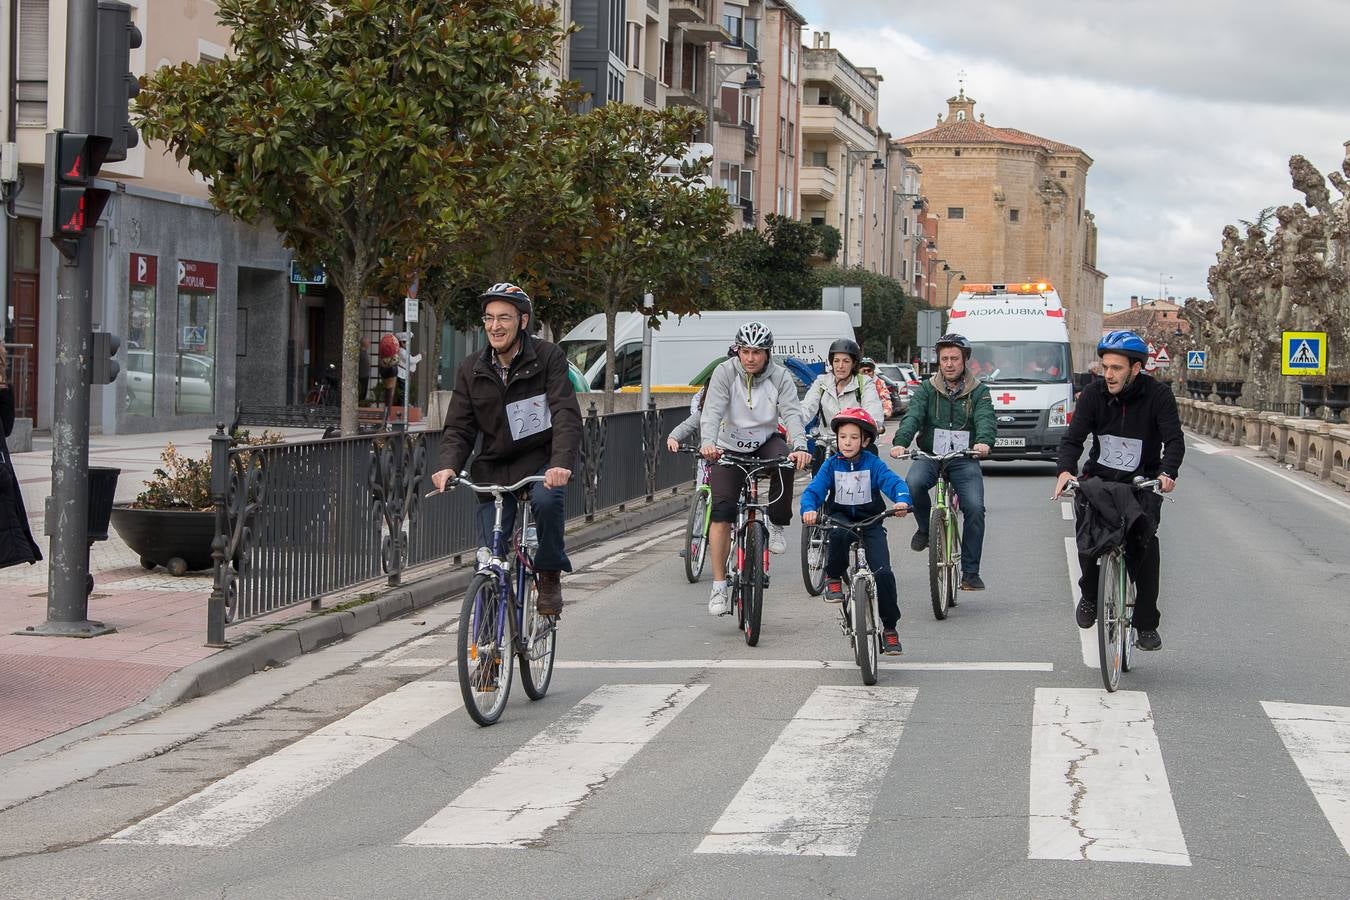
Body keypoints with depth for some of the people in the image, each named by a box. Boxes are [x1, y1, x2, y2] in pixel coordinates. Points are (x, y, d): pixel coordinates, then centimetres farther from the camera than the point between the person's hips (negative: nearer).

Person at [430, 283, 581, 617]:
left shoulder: (548, 358, -8)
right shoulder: (471, 371, 2)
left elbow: (566, 414, -18)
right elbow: (458, 428, 2)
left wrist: (562, 462, -35)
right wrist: (448, 466, -20)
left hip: (541, 462, -3)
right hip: (494, 468, 3)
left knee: (547, 500, -35)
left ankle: (550, 576, -12)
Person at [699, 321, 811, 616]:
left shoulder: (780, 377, -10)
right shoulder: (725, 372, -13)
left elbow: (792, 413, -19)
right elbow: (712, 411, -24)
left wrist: (800, 447, -39)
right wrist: (707, 444, -43)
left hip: (766, 442, 1)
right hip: (729, 447, -1)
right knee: (721, 510, -14)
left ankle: (777, 525, -12)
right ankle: (719, 586, -10)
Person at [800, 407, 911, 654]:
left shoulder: (873, 464, -3)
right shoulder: (831, 465, 0)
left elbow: (895, 483, -16)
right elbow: (813, 490, -9)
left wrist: (902, 501, -38)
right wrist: (808, 509, -31)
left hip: (870, 521, 0)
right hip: (840, 516, 0)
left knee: (883, 573, -15)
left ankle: (890, 627, 1)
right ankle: (833, 578, -13)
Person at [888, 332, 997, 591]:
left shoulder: (979, 391, 6)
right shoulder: (926, 390, 7)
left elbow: (986, 420, -11)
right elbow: (912, 417, -9)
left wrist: (983, 442, -35)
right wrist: (900, 443, -29)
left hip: (965, 459, 0)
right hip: (930, 456, 0)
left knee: (975, 508, -20)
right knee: (913, 483, -32)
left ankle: (971, 572, -9)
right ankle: (925, 528, -3)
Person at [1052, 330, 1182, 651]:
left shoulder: (1158, 395, -13)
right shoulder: (1094, 393, -8)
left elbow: (1174, 440, -21)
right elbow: (1073, 437, -12)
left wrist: (1167, 473, -41)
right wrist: (1065, 470, -33)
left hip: (1143, 480, -1)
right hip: (1100, 476, 2)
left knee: (1145, 540, -20)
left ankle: (1146, 624, -10)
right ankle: (1089, 595, 8)